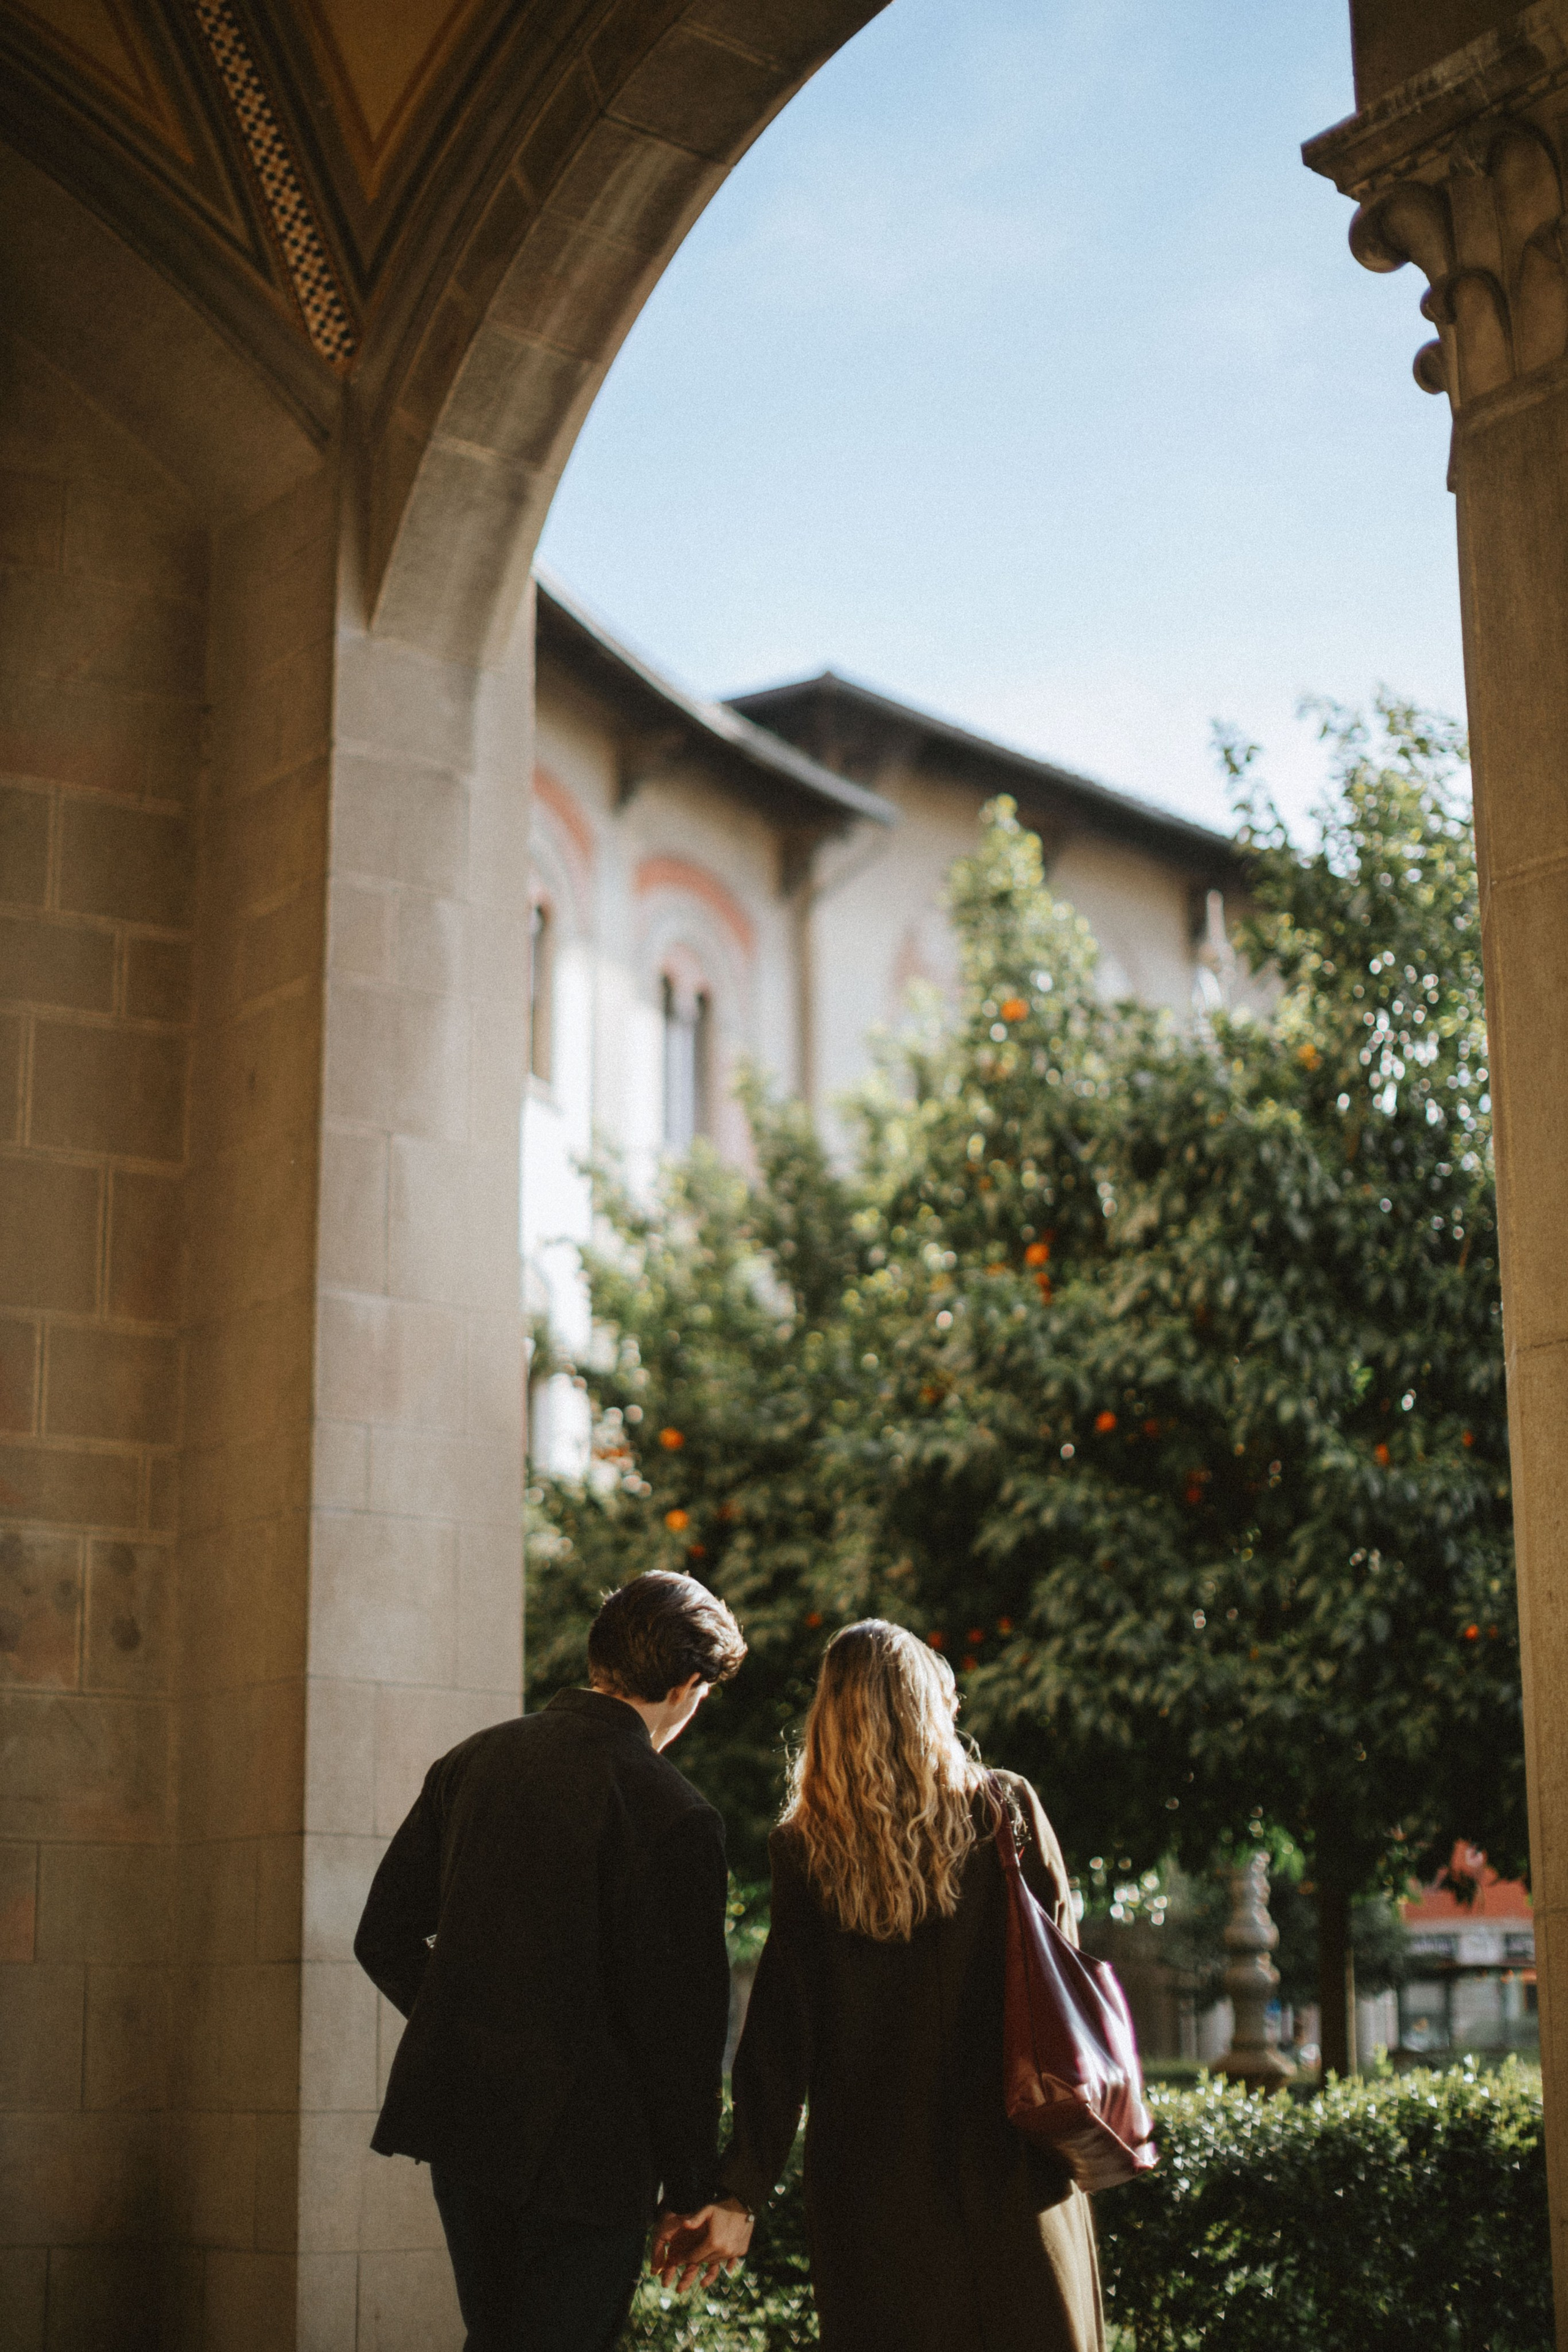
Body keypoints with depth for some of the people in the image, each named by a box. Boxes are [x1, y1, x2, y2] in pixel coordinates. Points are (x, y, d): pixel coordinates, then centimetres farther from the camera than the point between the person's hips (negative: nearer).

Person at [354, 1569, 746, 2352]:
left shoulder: (472, 1761, 2)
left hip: (459, 2116, 6)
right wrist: (691, 2192, -5)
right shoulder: (671, 1816, -17)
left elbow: (384, 1939, 7)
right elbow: (682, 2022, -15)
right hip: (584, 2141, -6)